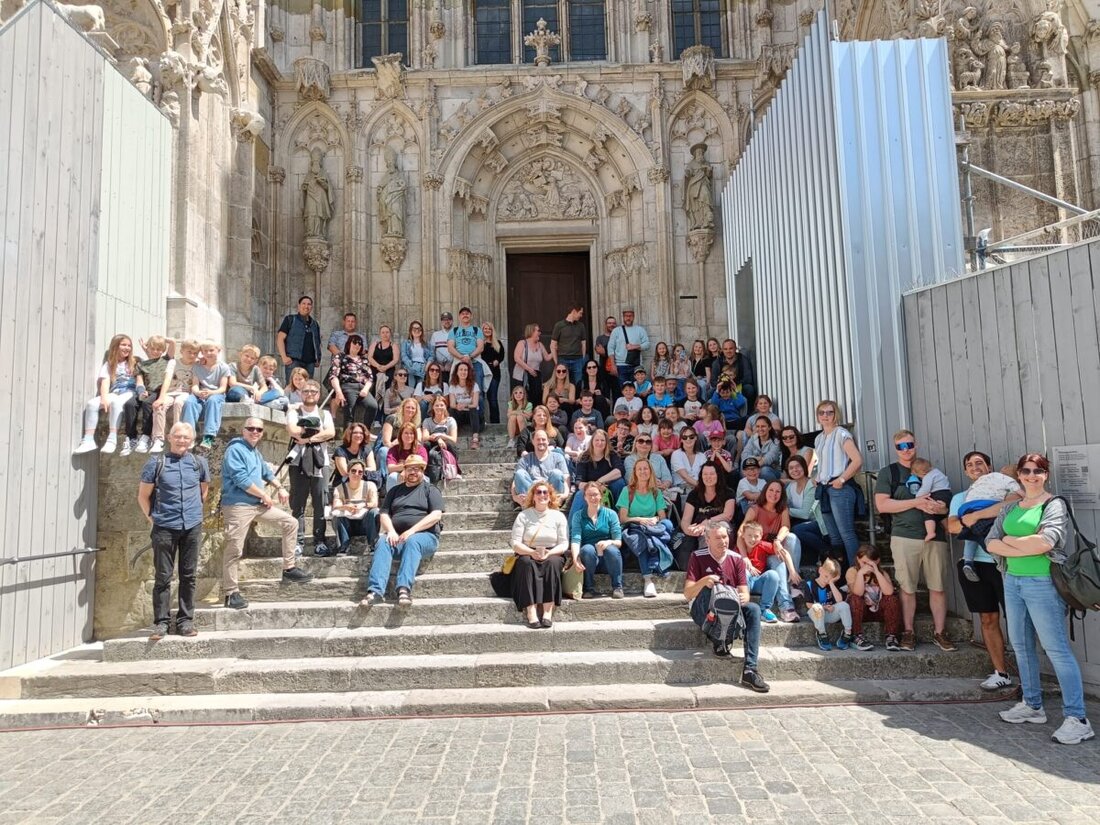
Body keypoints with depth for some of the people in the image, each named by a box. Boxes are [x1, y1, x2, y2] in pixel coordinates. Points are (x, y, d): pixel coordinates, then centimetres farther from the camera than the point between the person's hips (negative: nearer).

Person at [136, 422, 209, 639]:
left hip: (192, 527, 2)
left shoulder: (199, 463, 6)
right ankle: (161, 622, 10)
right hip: (164, 527, -2)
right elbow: (143, 496, 6)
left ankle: (185, 620, 15)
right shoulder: (156, 463, 0)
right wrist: (152, 518, 2)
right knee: (163, 577, 2)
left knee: (188, 575, 7)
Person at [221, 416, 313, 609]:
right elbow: (241, 479, -20)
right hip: (238, 506, -9)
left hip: (258, 504, 9)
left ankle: (289, 569, 11)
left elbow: (266, 471, 30)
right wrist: (264, 495, -12)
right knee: (234, 550, -4)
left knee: (290, 522, 7)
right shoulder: (235, 450, -12)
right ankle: (231, 593, 5)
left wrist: (280, 488, 17)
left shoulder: (255, 452, 16)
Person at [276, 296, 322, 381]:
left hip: (310, 363, 5)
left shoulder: (315, 324, 21)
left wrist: (318, 359, 8)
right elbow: (280, 339, -1)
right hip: (294, 361, -5)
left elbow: (317, 344, 25)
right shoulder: (290, 319, 6)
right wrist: (284, 357, -12)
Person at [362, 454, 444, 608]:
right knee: (383, 542, -29)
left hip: (424, 535, -3)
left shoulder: (430, 490, 11)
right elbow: (384, 514, 14)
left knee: (413, 542, -36)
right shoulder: (395, 490, 23)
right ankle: (375, 591, -44)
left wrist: (412, 531, -14)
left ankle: (404, 589, -51)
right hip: (397, 536, 3)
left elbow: (436, 515, -4)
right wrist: (391, 531, -8)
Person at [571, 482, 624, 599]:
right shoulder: (578, 515, 8)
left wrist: (609, 542, -24)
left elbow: (619, 542, -1)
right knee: (588, 549, -32)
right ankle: (589, 588, -19)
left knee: (611, 549, -32)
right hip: (588, 559, 0)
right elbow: (575, 539, -7)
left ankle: (617, 587, -15)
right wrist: (575, 558, -25)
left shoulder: (610, 514, 6)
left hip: (608, 559, 0)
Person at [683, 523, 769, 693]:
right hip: (703, 612, -3)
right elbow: (687, 594, -12)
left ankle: (749, 671, -31)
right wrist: (703, 581, -33)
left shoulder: (737, 559, 2)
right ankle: (718, 641, -23)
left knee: (754, 609, -26)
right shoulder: (698, 557, -7)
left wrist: (743, 598, -27)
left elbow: (744, 592, -2)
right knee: (709, 588, -33)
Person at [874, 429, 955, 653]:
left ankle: (940, 632, 13)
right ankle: (908, 632, 12)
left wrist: (941, 507, -7)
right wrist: (916, 503, -11)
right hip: (904, 536, -2)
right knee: (907, 587, 1)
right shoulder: (888, 472, 6)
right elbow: (882, 505, -5)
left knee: (938, 587, 3)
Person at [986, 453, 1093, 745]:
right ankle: (1032, 705, 27)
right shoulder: (1010, 507, 12)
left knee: (1057, 649, -6)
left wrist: (1010, 540, -7)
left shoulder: (1054, 504, -5)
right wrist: (1025, 549, -12)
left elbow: (1045, 541, -21)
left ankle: (1077, 719, 0)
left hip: (1043, 583, -7)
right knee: (1021, 646, 14)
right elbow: (990, 543, 3)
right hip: (1012, 581, 7)